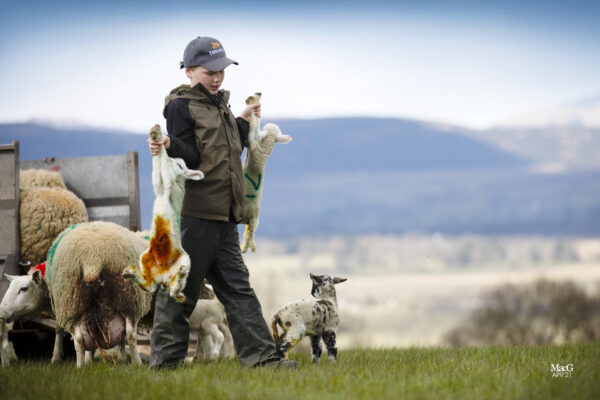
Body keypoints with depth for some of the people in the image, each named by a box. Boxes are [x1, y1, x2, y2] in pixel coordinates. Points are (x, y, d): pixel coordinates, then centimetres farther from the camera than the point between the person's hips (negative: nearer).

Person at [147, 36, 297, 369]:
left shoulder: (219, 106, 20)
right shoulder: (181, 106, -6)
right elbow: (191, 157, -14)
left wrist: (243, 123, 24)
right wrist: (168, 146, -33)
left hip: (223, 215, 8)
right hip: (195, 212, -8)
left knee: (236, 287, 7)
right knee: (181, 286, -4)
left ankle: (260, 356, 6)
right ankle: (165, 359, 2)